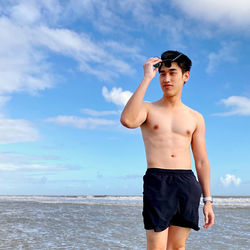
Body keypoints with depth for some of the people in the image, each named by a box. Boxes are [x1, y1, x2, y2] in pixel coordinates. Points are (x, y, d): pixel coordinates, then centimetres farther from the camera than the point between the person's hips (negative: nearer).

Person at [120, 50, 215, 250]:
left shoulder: (195, 118, 15)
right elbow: (127, 121, -18)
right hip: (157, 181, -3)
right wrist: (147, 78, -14)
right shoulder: (147, 109, 7)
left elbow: (202, 162, 14)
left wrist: (208, 200, 8)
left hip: (187, 183, 3)